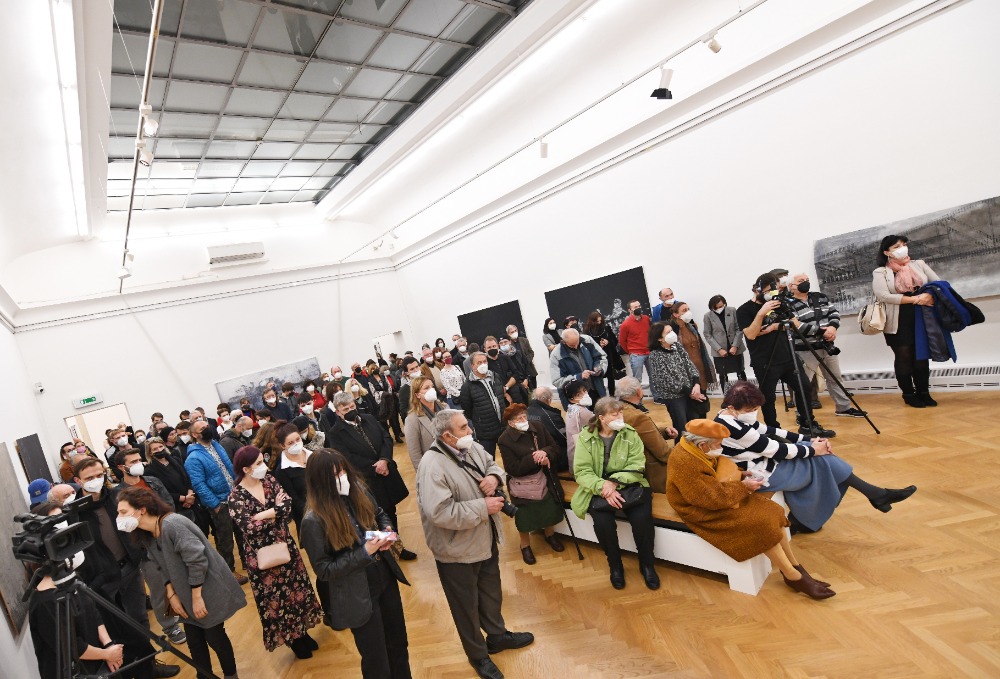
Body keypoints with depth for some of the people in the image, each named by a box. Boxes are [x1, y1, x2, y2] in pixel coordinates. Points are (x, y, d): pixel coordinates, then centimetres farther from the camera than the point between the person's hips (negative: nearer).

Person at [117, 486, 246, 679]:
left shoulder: (172, 524, -27)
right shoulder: (146, 535, 1)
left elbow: (197, 560, -26)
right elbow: (161, 567, 7)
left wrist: (197, 597, -20)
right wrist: (172, 595, -3)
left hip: (207, 592, -7)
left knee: (215, 638, 6)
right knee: (194, 642, 14)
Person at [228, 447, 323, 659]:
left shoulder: (269, 480, -5)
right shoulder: (236, 497, -17)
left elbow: (288, 505, -13)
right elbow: (250, 528, -25)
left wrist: (264, 515, -24)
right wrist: (277, 510, -17)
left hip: (284, 545, 4)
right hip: (261, 554, -4)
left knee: (296, 586, 15)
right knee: (274, 595, 12)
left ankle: (302, 632, 37)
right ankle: (292, 639, 34)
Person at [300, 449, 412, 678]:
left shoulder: (359, 491, -10)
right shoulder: (314, 521, -24)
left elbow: (380, 515, 9)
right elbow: (324, 570, -18)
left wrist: (388, 530, -12)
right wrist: (364, 552, -24)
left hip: (385, 579, 5)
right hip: (358, 595, -5)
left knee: (398, 642, 24)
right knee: (376, 660, 14)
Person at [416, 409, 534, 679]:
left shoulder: (471, 448, -7)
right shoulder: (433, 466, -31)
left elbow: (493, 463, 11)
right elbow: (440, 513, -35)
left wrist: (494, 476, -14)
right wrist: (484, 507, -28)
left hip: (485, 539, 7)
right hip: (457, 551, -7)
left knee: (491, 592, 28)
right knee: (467, 606, 17)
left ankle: (497, 635, 53)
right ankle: (478, 655, 42)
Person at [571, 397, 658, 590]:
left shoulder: (630, 434, -3)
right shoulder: (585, 437, -5)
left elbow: (636, 466, -9)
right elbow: (582, 471, -10)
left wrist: (615, 482, -23)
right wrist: (603, 487, -26)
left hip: (629, 486, 1)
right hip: (598, 490, -1)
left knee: (642, 519, -23)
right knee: (603, 522, -26)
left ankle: (646, 564, 6)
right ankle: (615, 565, 3)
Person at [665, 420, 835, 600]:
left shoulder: (694, 449, -5)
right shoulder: (685, 464, -33)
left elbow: (717, 468, 14)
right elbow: (715, 498, -27)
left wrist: (740, 474, -3)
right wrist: (744, 486, -15)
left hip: (714, 498, 9)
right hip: (702, 511, -9)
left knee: (770, 511, -2)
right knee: (759, 524, -17)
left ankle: (795, 566, 8)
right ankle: (793, 576, 1)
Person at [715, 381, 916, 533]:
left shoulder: (733, 416, -1)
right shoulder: (732, 428, -30)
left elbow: (767, 431, 6)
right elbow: (775, 450, -22)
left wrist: (808, 440, 1)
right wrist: (811, 449, -8)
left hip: (761, 460, 9)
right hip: (760, 474, -9)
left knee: (817, 455, 11)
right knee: (819, 460, -3)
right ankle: (875, 494, 16)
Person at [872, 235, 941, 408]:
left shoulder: (919, 264, 10)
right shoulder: (880, 272, -4)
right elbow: (882, 295, -18)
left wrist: (929, 295, -14)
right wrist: (915, 299, -18)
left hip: (922, 319, 4)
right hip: (898, 323, -4)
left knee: (922, 356, 9)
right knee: (904, 357, 4)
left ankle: (923, 393, 22)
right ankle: (909, 394, 16)